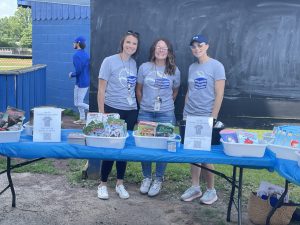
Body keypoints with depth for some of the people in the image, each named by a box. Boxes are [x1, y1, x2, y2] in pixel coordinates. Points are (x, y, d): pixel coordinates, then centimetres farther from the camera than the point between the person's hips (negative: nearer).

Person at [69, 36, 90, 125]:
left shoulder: (76, 55, -18)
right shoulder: (86, 54, 8)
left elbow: (78, 71, -23)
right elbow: (89, 68, 12)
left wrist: (71, 74, -6)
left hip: (80, 82, -9)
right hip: (87, 81, 9)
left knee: (78, 103, -1)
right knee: (79, 101, 19)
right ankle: (82, 119, 24)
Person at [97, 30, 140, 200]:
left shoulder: (134, 64, 8)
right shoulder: (109, 61, -6)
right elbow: (101, 89, -6)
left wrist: (138, 111, 7)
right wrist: (101, 113, -10)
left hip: (130, 111, 5)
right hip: (112, 110, -4)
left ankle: (120, 184, 23)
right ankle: (103, 184, 17)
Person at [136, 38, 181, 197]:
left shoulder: (174, 70, 1)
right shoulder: (144, 67, 0)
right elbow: (138, 90, 9)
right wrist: (144, 106, 12)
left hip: (166, 114, 0)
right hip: (145, 113, 1)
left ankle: (158, 180, 18)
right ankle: (146, 177, 22)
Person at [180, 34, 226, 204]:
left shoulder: (216, 66, -7)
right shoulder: (192, 67, 10)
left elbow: (219, 95, -9)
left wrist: (213, 118, -12)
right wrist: (185, 114, 11)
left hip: (206, 117, -5)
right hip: (190, 116, 5)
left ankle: (211, 190, 16)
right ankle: (195, 187, 21)